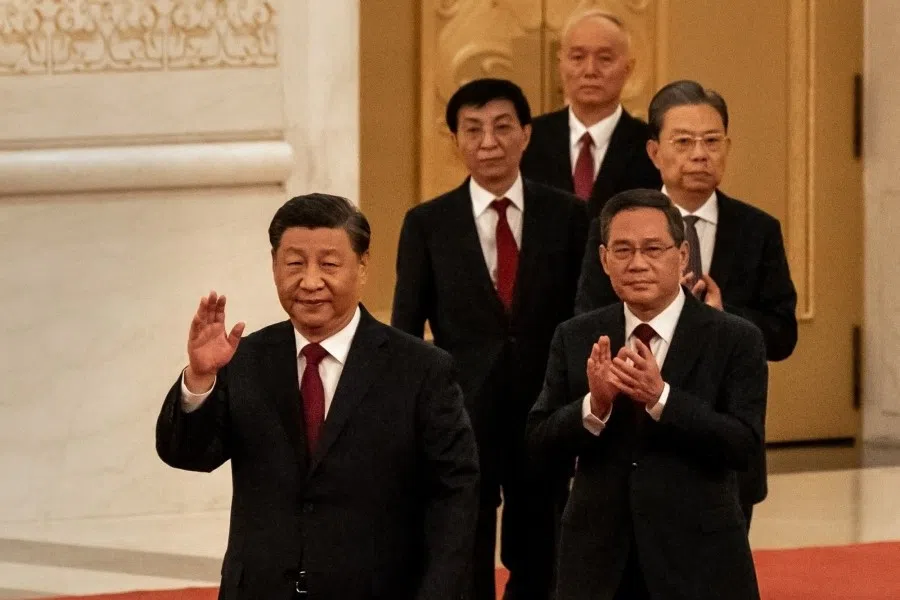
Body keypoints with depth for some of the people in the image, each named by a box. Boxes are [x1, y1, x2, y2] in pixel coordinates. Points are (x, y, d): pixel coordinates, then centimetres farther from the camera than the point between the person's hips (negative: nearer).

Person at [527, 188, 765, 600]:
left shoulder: (735, 340, -4)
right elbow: (541, 442, 1)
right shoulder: (575, 339, 6)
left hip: (698, 558, -2)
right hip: (600, 557, 2)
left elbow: (744, 445, -13)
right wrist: (595, 404, -19)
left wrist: (660, 397, -24)